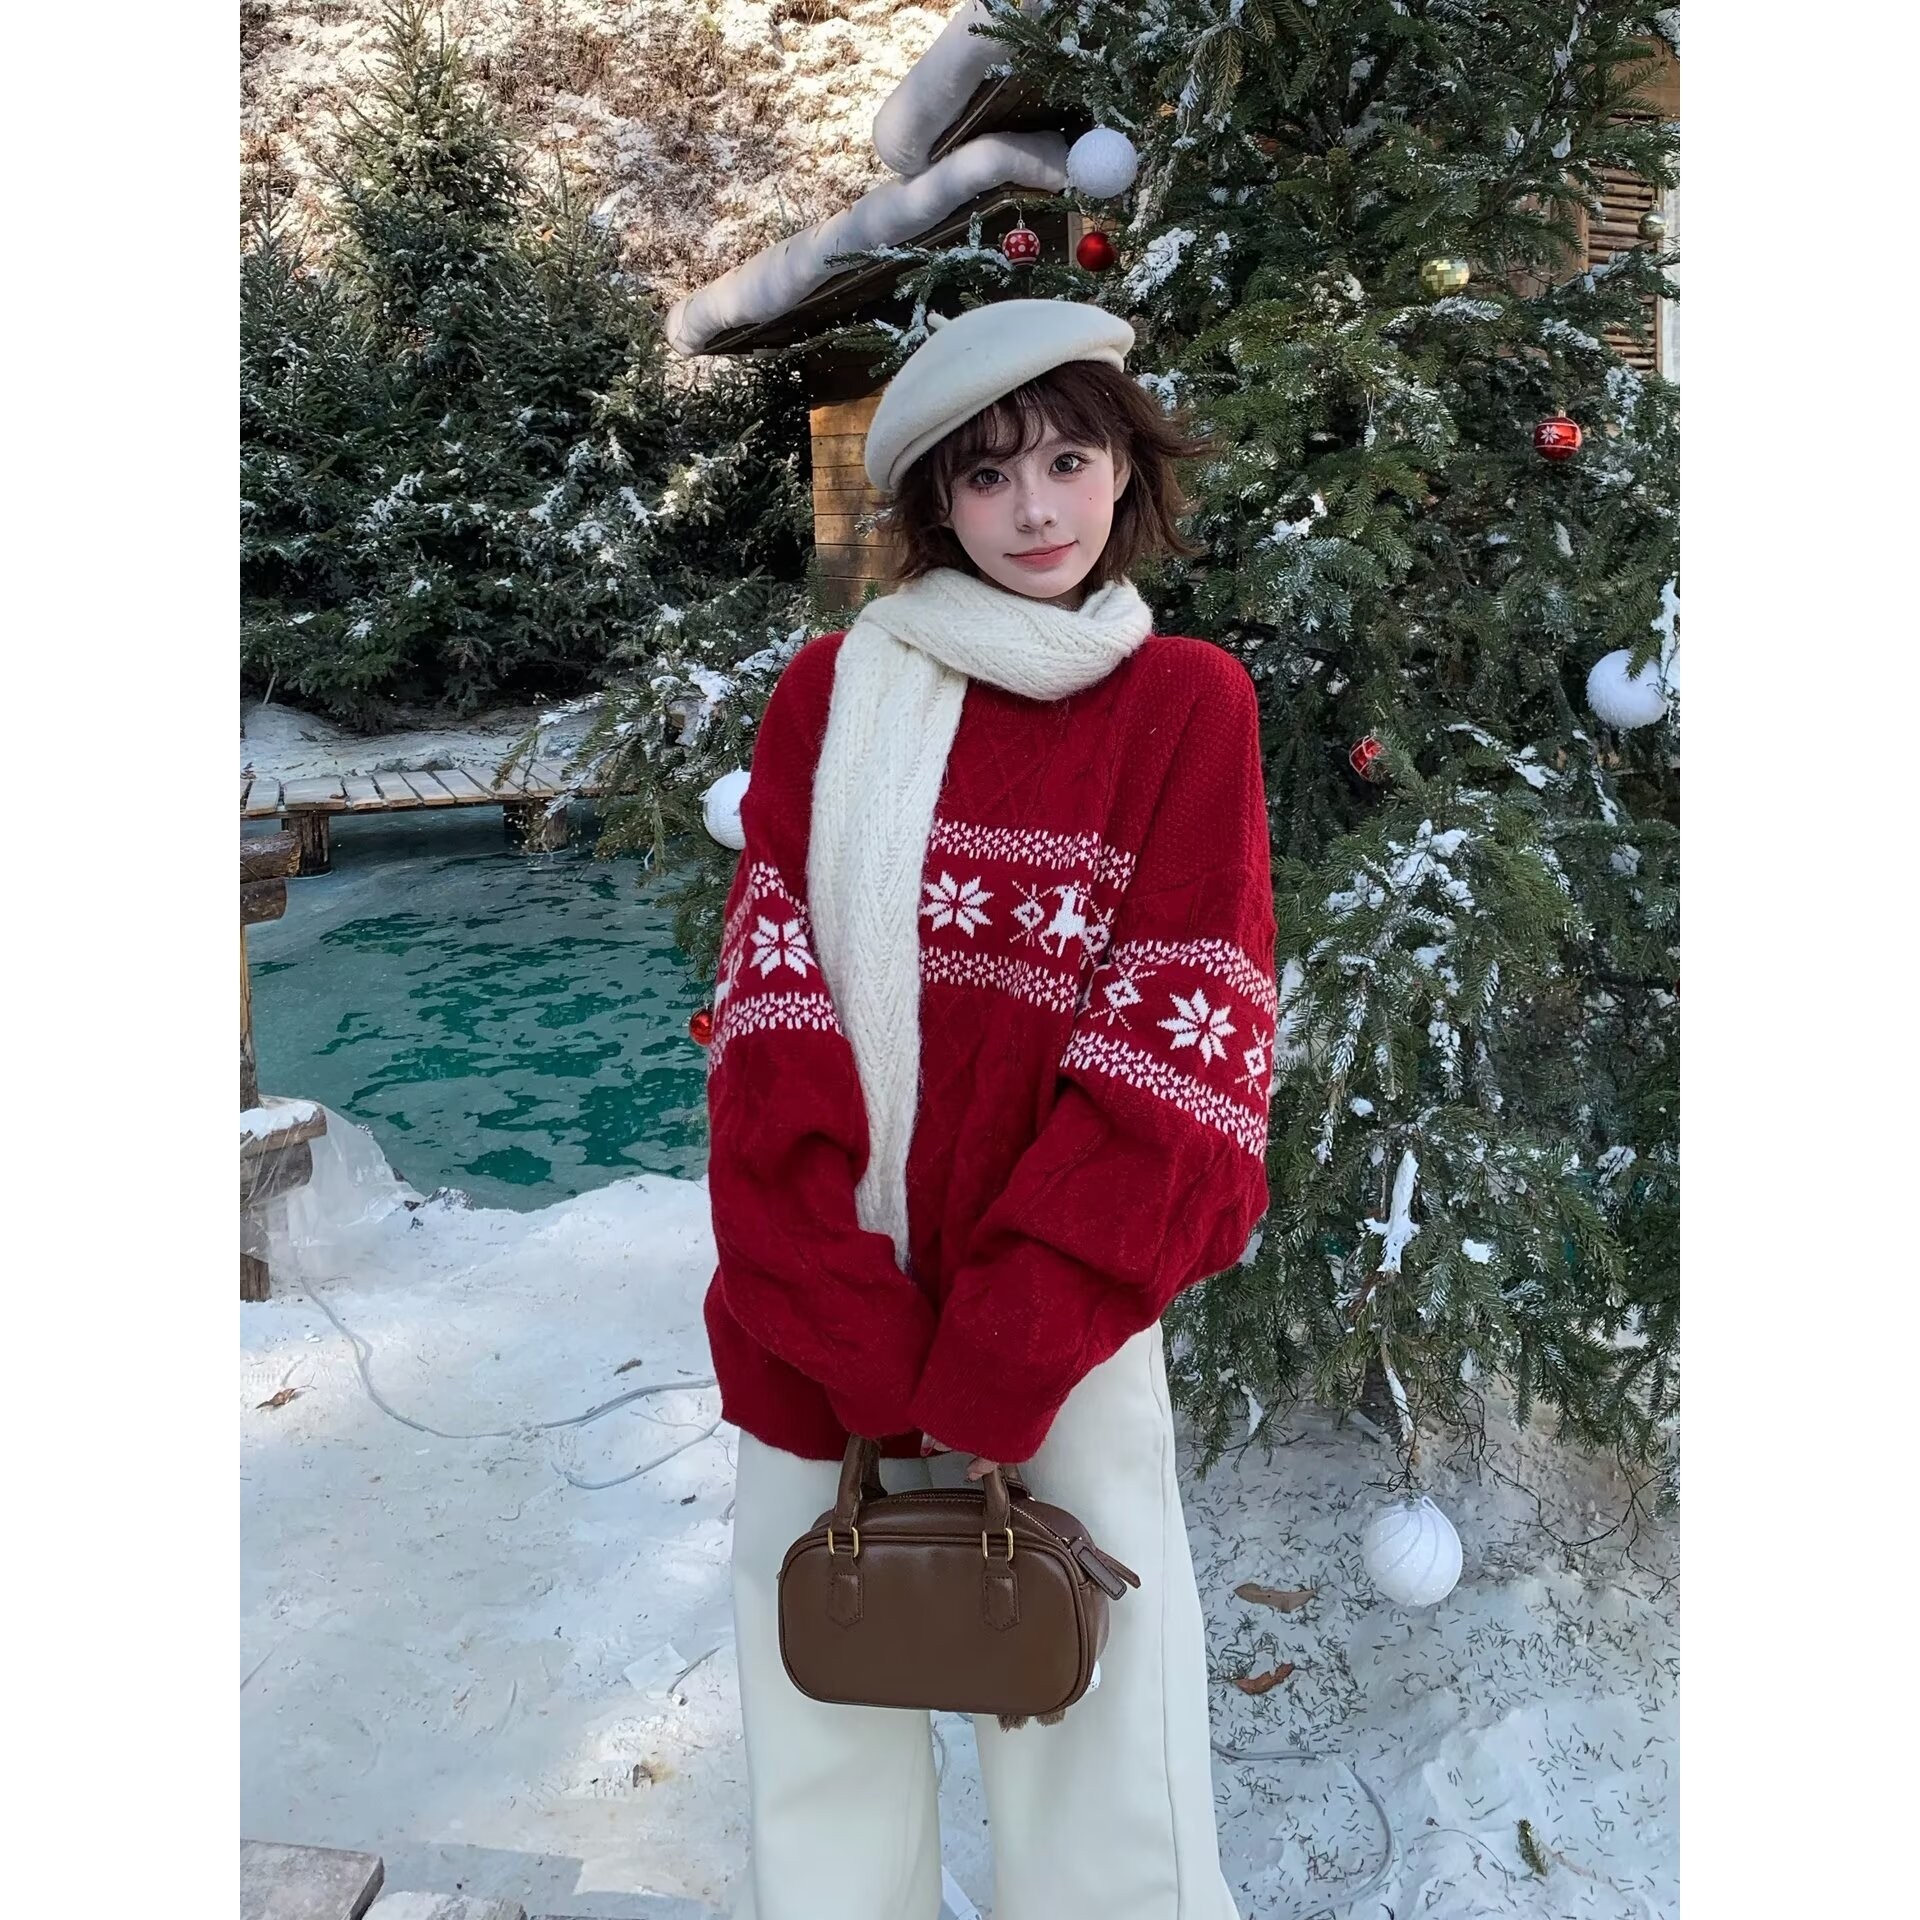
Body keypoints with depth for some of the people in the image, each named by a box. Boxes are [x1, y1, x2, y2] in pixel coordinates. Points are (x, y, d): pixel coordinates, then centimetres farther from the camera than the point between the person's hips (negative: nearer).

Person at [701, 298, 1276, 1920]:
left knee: (1092, 1705, 5)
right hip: (828, 1311, 2)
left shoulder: (1190, 706, 1)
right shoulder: (833, 692, 5)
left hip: (1068, 1316, -1)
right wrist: (854, 1333, -14)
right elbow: (773, 1002, -3)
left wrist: (1003, 1363, -13)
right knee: (823, 1698, 12)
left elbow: (1175, 1047, -6)